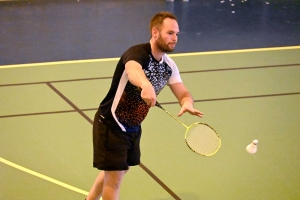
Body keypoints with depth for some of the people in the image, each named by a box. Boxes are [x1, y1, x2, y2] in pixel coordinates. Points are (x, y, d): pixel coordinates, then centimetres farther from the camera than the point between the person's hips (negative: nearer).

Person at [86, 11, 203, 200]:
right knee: (114, 177, -4)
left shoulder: (169, 65, -3)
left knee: (119, 169, 26)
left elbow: (183, 94, -6)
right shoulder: (138, 53, -28)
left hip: (133, 127, 9)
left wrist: (187, 103, -32)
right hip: (111, 124, -9)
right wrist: (146, 86, -74)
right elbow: (133, 71, -51)